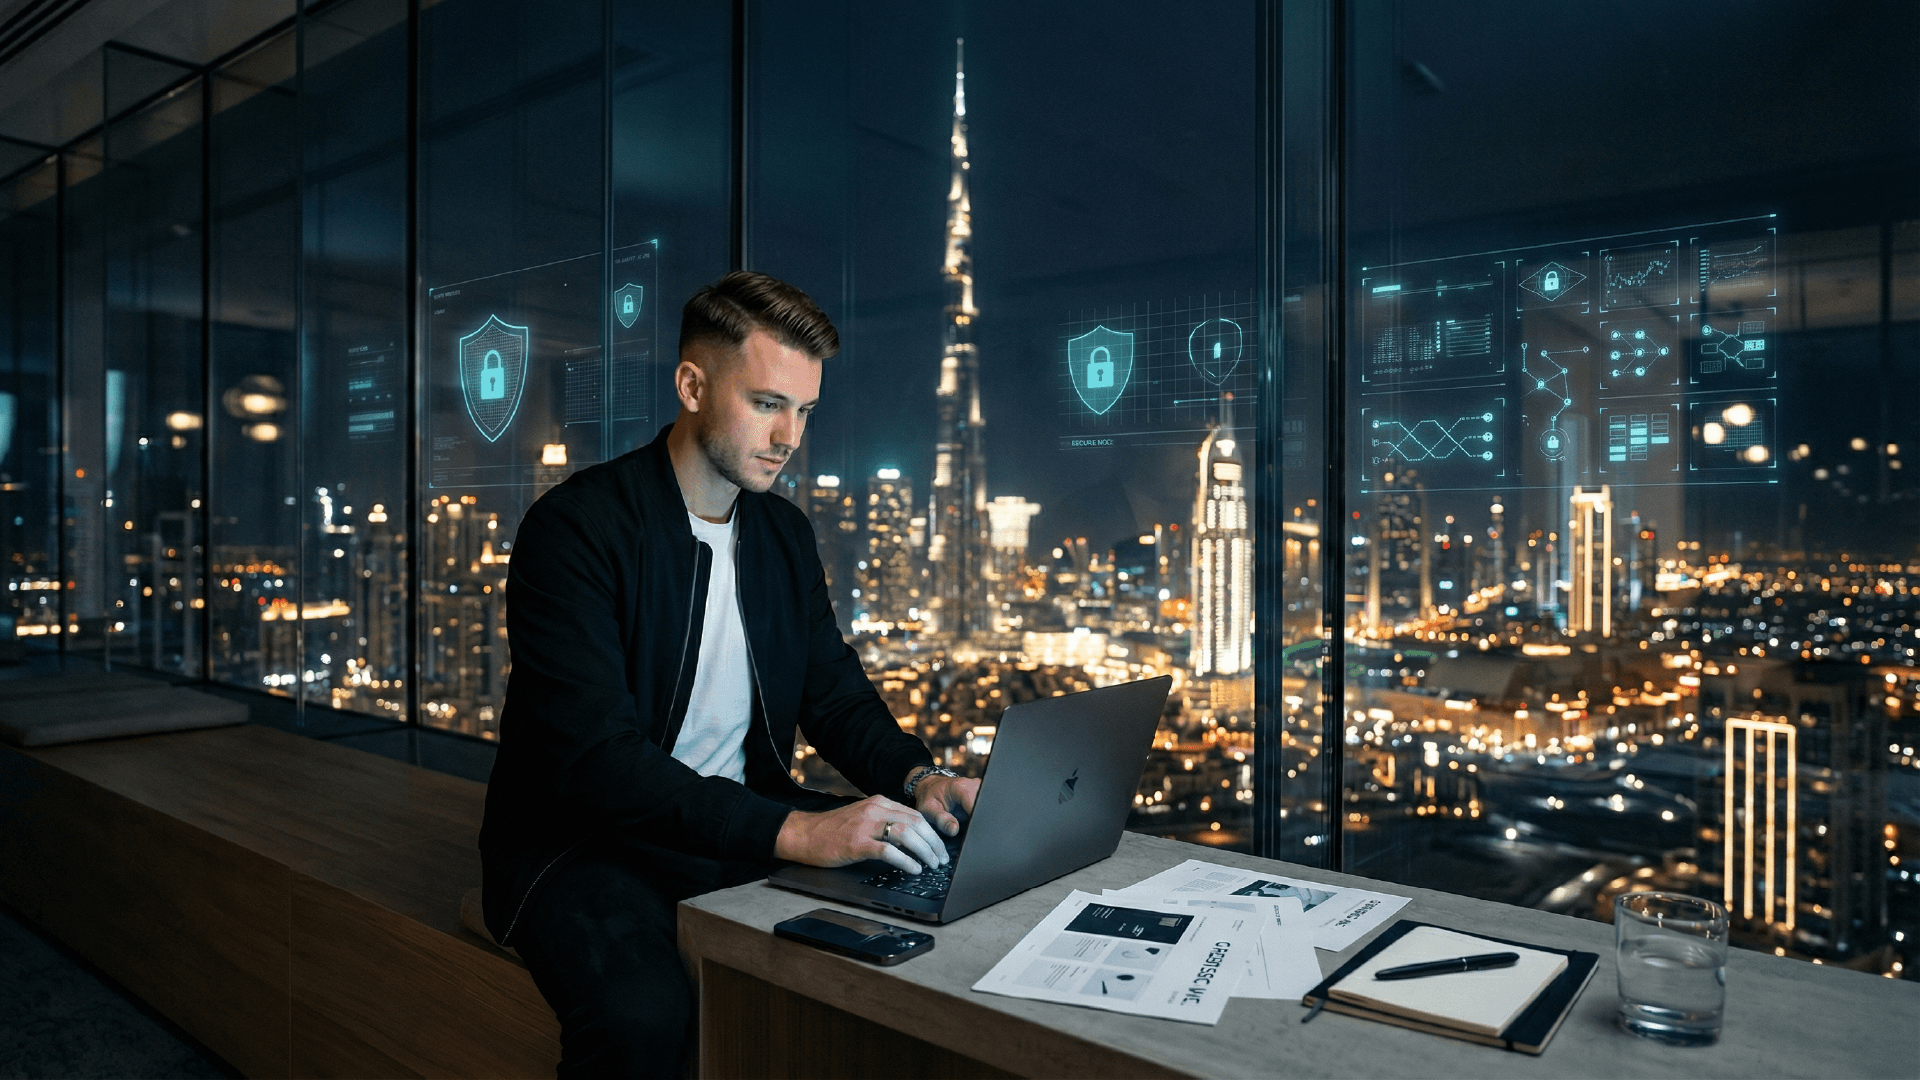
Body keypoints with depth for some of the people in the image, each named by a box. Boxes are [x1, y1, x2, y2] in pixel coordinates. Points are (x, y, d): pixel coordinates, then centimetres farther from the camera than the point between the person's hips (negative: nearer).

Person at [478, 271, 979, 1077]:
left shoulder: (785, 533, 7)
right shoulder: (574, 527, -16)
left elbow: (836, 693, 10)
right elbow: (594, 757, -25)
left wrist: (917, 779, -11)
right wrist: (792, 831, -34)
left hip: (744, 825, 6)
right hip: (585, 841, -5)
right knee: (642, 1015, -33)